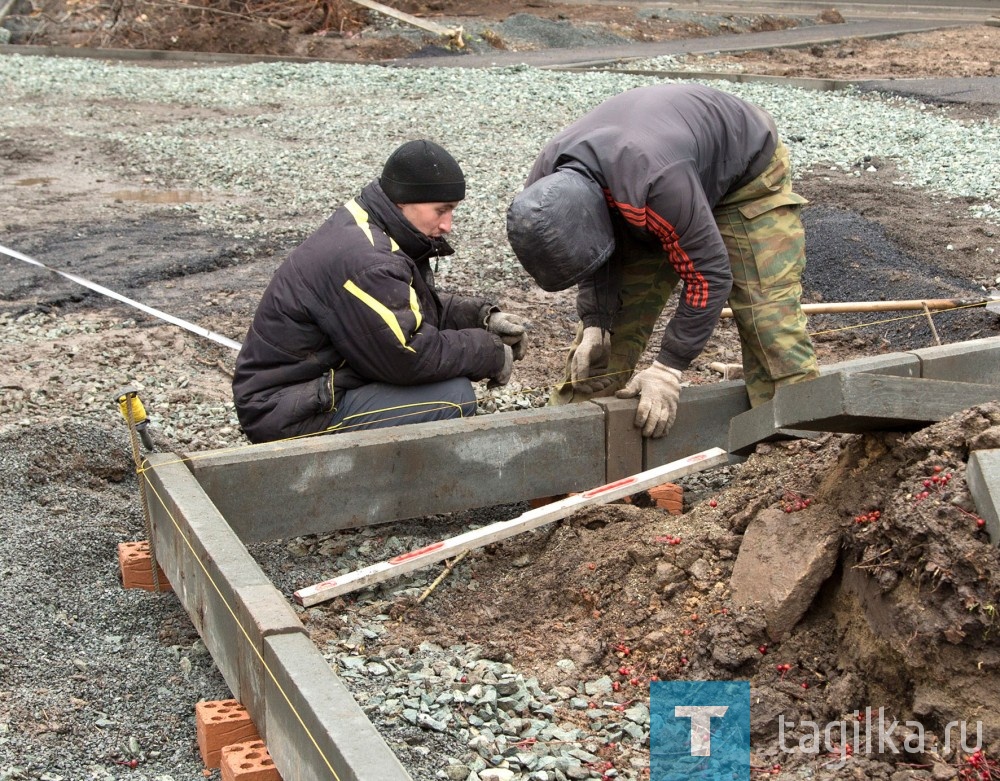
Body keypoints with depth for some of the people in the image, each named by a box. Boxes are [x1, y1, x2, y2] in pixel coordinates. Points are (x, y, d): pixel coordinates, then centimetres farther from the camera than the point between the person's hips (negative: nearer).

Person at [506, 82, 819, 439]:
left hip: (746, 170, -6)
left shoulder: (658, 182, -47)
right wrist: (595, 324, -15)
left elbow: (708, 274, -37)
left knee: (769, 313, -16)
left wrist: (667, 369, -34)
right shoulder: (545, 188, -24)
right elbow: (598, 254, -4)